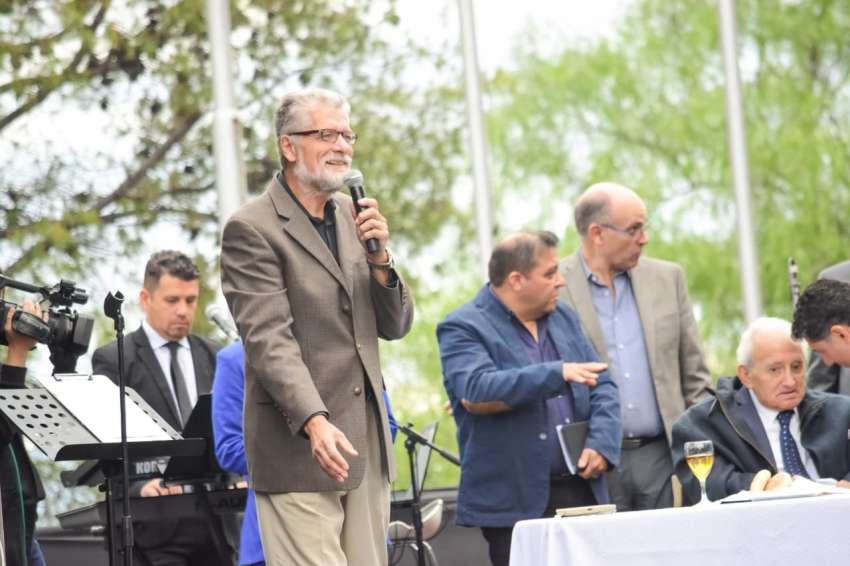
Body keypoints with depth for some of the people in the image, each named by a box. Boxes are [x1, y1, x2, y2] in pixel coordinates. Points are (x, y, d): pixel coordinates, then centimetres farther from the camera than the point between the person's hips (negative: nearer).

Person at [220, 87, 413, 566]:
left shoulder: (354, 217, 14)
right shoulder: (252, 230, -7)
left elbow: (396, 326, 13)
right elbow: (269, 339, -16)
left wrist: (379, 258, -5)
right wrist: (314, 421, -28)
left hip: (367, 446, 7)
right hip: (299, 446, -7)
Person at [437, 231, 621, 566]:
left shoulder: (564, 318, 15)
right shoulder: (462, 328, -5)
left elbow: (602, 387, 13)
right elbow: (475, 390, -22)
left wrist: (602, 444, -6)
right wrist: (556, 374, -26)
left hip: (582, 492, 6)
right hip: (515, 505, -5)